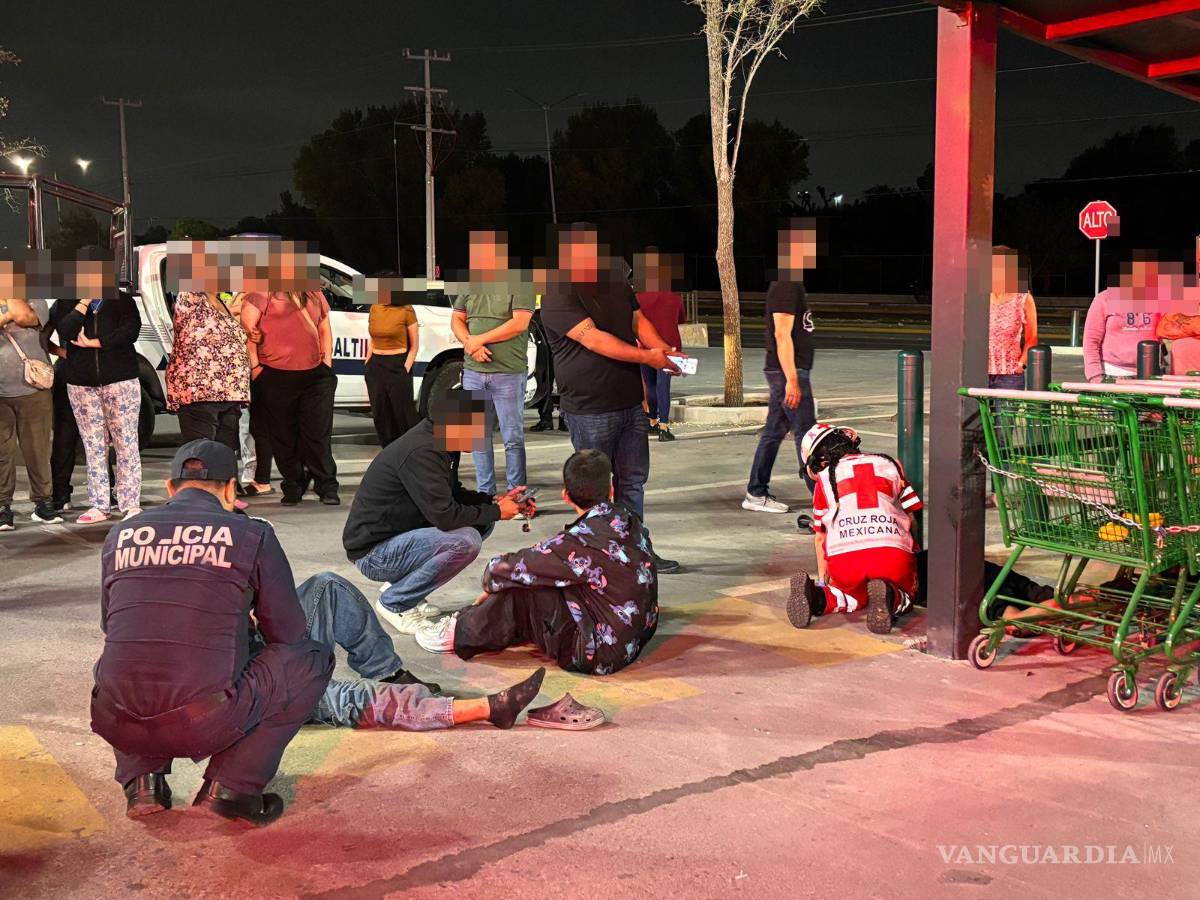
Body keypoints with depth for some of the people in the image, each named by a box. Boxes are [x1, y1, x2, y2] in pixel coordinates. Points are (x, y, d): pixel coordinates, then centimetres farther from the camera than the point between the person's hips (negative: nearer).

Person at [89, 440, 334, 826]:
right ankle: (233, 785, 6)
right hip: (204, 725, -4)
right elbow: (288, 633, 8)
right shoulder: (252, 534, 2)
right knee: (313, 659, 16)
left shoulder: (119, 536, 12)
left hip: (118, 724, 5)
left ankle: (141, 780, 18)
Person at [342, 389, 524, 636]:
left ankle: (400, 583, 11)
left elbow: (454, 495, 17)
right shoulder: (422, 452, -26)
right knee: (466, 540, -26)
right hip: (372, 552, -10)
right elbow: (445, 515, -29)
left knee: (481, 522, 6)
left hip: (397, 536, 10)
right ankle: (395, 603, -8)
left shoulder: (437, 444, 4)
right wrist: (496, 512, -16)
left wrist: (494, 501, 1)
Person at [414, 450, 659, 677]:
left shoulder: (581, 542, -23)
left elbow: (502, 569, -16)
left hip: (601, 655, -8)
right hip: (635, 641, 8)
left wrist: (490, 580, 8)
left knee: (519, 587, -6)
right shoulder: (631, 521, 0)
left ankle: (462, 635, 12)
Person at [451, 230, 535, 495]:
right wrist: (470, 345, -6)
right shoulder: (470, 282, 12)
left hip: (509, 373, -5)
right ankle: (485, 493, 18)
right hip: (473, 372, 5)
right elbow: (456, 319, 14)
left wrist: (479, 339, -12)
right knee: (479, 437, 9)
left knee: (513, 438, -1)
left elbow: (519, 323, -15)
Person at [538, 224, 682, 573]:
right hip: (589, 410, -7)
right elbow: (594, 339, -21)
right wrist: (647, 357, -24)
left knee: (633, 481, 12)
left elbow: (639, 320, 13)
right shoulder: (558, 299, -12)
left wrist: (662, 348, -8)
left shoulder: (616, 285, 12)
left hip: (630, 403, 7)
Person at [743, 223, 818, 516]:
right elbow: (782, 335, -21)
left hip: (784, 373, 10)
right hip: (789, 372, -10)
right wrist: (792, 380, -24)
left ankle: (756, 495, 16)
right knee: (806, 434, -5)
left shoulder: (791, 285, 17)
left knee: (774, 432, 11)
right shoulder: (786, 288, -15)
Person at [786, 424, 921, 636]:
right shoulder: (888, 465, 23)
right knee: (903, 598, 25)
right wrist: (913, 559, 36)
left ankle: (816, 596, -3)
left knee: (855, 596, 28)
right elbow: (910, 517, 21)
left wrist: (823, 577, 36)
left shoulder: (825, 477, 20)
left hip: (844, 557, 1)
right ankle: (889, 596, -11)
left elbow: (820, 536, 24)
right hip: (894, 553, 0)